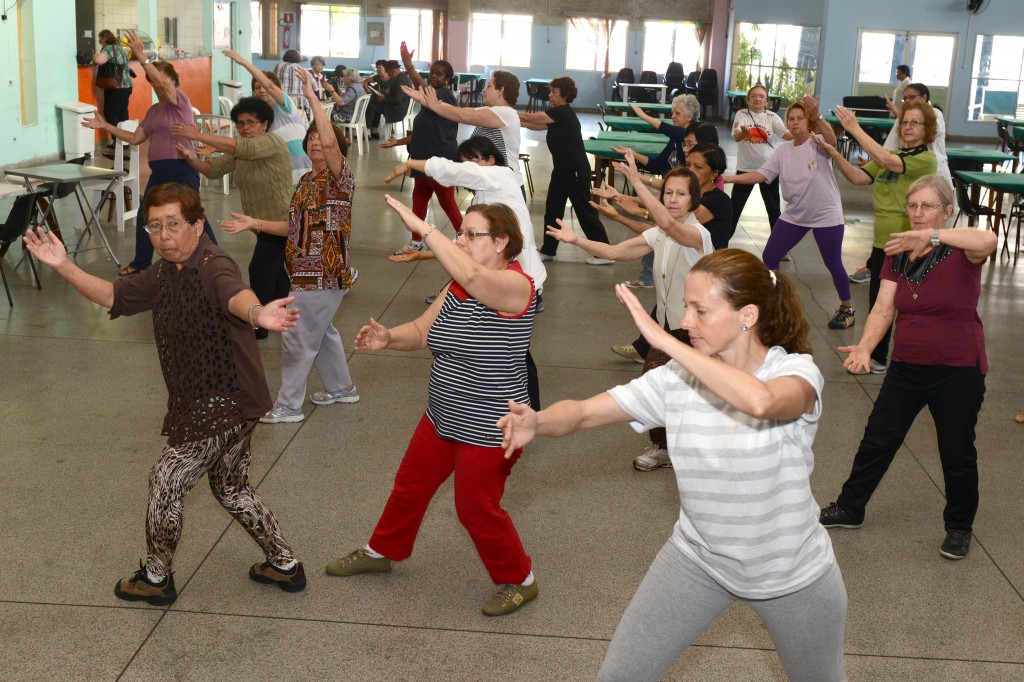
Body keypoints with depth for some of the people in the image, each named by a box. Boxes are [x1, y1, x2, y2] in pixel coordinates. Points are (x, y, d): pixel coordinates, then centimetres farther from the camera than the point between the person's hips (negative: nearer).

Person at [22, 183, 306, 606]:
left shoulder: (213, 266, -23)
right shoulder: (163, 274, 6)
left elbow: (234, 294, -45)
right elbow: (114, 296, 12)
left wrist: (257, 313, -68)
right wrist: (63, 266, -1)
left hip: (224, 405, -10)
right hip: (203, 403, 10)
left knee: (165, 483, 5)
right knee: (232, 489, 23)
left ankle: (156, 578, 26)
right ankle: (285, 565, 35)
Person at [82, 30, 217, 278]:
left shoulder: (181, 101, -6)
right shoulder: (153, 111, 16)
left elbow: (162, 82, -25)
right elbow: (135, 138, 14)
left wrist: (142, 56, -31)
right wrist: (106, 127, 8)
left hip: (182, 169, -8)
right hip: (159, 170, 8)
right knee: (145, 216, 14)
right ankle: (140, 263, 27)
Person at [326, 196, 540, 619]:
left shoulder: (515, 285, -22)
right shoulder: (459, 286, 4)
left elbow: (470, 273, -42)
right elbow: (421, 331, 5)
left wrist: (422, 228, -38)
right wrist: (388, 339, -16)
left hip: (489, 431, -8)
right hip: (443, 419, 8)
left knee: (477, 509, 5)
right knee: (410, 486, 21)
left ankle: (519, 580, 28)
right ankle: (381, 552, 45)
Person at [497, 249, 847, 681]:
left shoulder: (796, 371, -22)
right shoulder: (678, 378, -12)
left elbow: (759, 401, -47)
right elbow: (583, 412, -16)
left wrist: (663, 339, -43)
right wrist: (537, 421, -39)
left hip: (792, 574, -2)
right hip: (699, 558, 3)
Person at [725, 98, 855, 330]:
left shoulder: (818, 143, -12)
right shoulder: (783, 150, 2)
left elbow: (832, 140, -36)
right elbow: (761, 174, -4)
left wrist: (817, 117, -54)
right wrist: (729, 178, -16)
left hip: (826, 215, -5)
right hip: (794, 215, 5)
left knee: (833, 263, 2)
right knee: (769, 257, 2)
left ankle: (847, 308, 23)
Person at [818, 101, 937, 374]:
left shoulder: (926, 158, -11)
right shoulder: (892, 154, 13)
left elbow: (887, 161, -27)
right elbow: (858, 177, 3)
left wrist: (855, 129, -27)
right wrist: (833, 153, -10)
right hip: (883, 240, 7)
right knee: (878, 300, 14)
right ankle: (876, 357, 27)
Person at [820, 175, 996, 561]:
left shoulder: (961, 252, -13)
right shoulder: (897, 254, 2)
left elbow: (988, 241, -38)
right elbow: (884, 308, -6)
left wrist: (930, 236, -48)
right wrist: (865, 347, -23)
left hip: (957, 370, -5)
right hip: (907, 366, 5)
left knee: (957, 453, 7)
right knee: (877, 439, 13)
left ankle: (959, 527, 29)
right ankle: (850, 508, 30)